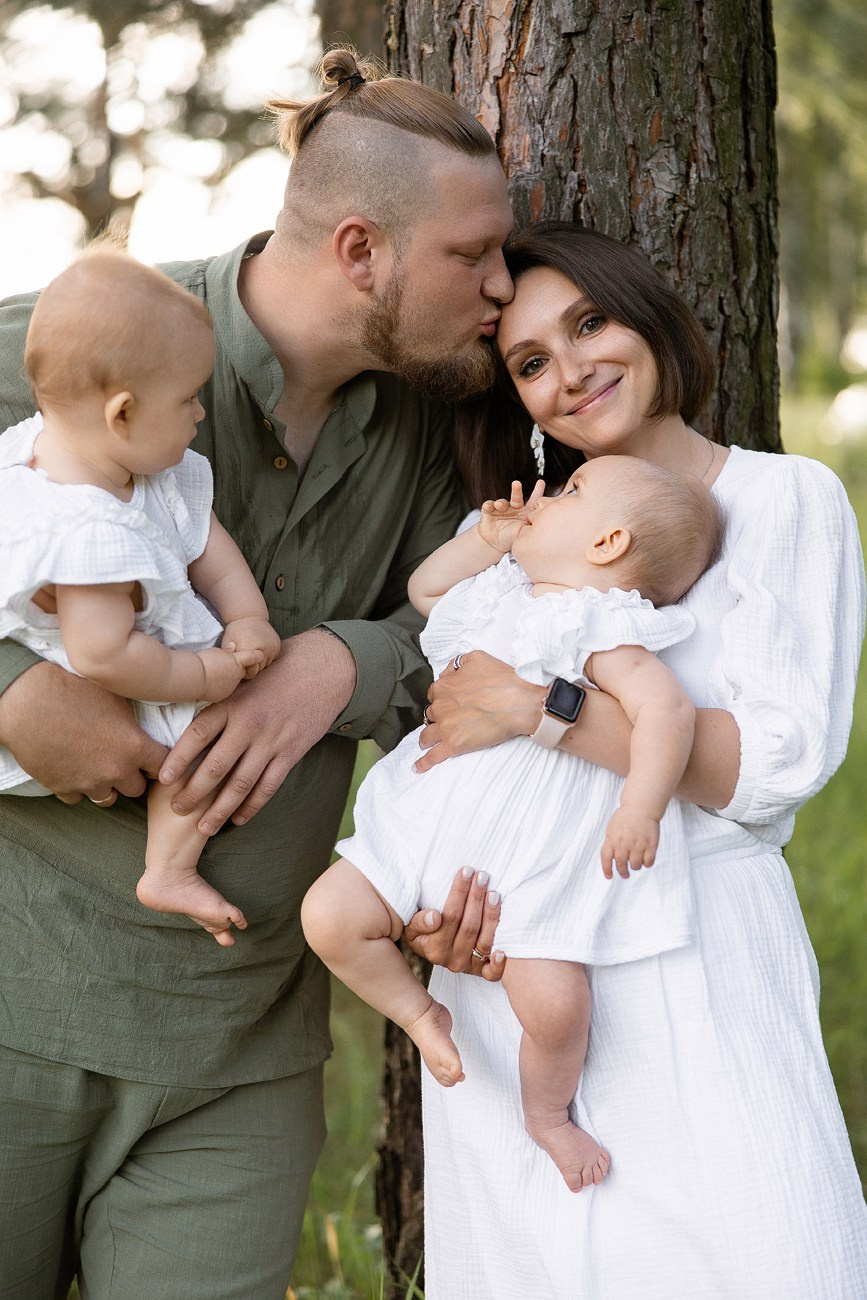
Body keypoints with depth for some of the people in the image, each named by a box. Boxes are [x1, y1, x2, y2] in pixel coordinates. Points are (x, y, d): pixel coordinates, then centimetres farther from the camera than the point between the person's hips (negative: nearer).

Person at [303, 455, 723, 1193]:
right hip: (430, 822, 7)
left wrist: (642, 807, -35)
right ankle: (418, 1013, 19)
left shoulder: (601, 628, -12)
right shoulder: (502, 591, 14)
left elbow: (667, 708, -24)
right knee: (330, 916, -6)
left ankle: (547, 1113, 19)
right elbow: (424, 589, 30)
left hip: (536, 857, -7)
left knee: (554, 1005, -14)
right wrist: (487, 539, 15)